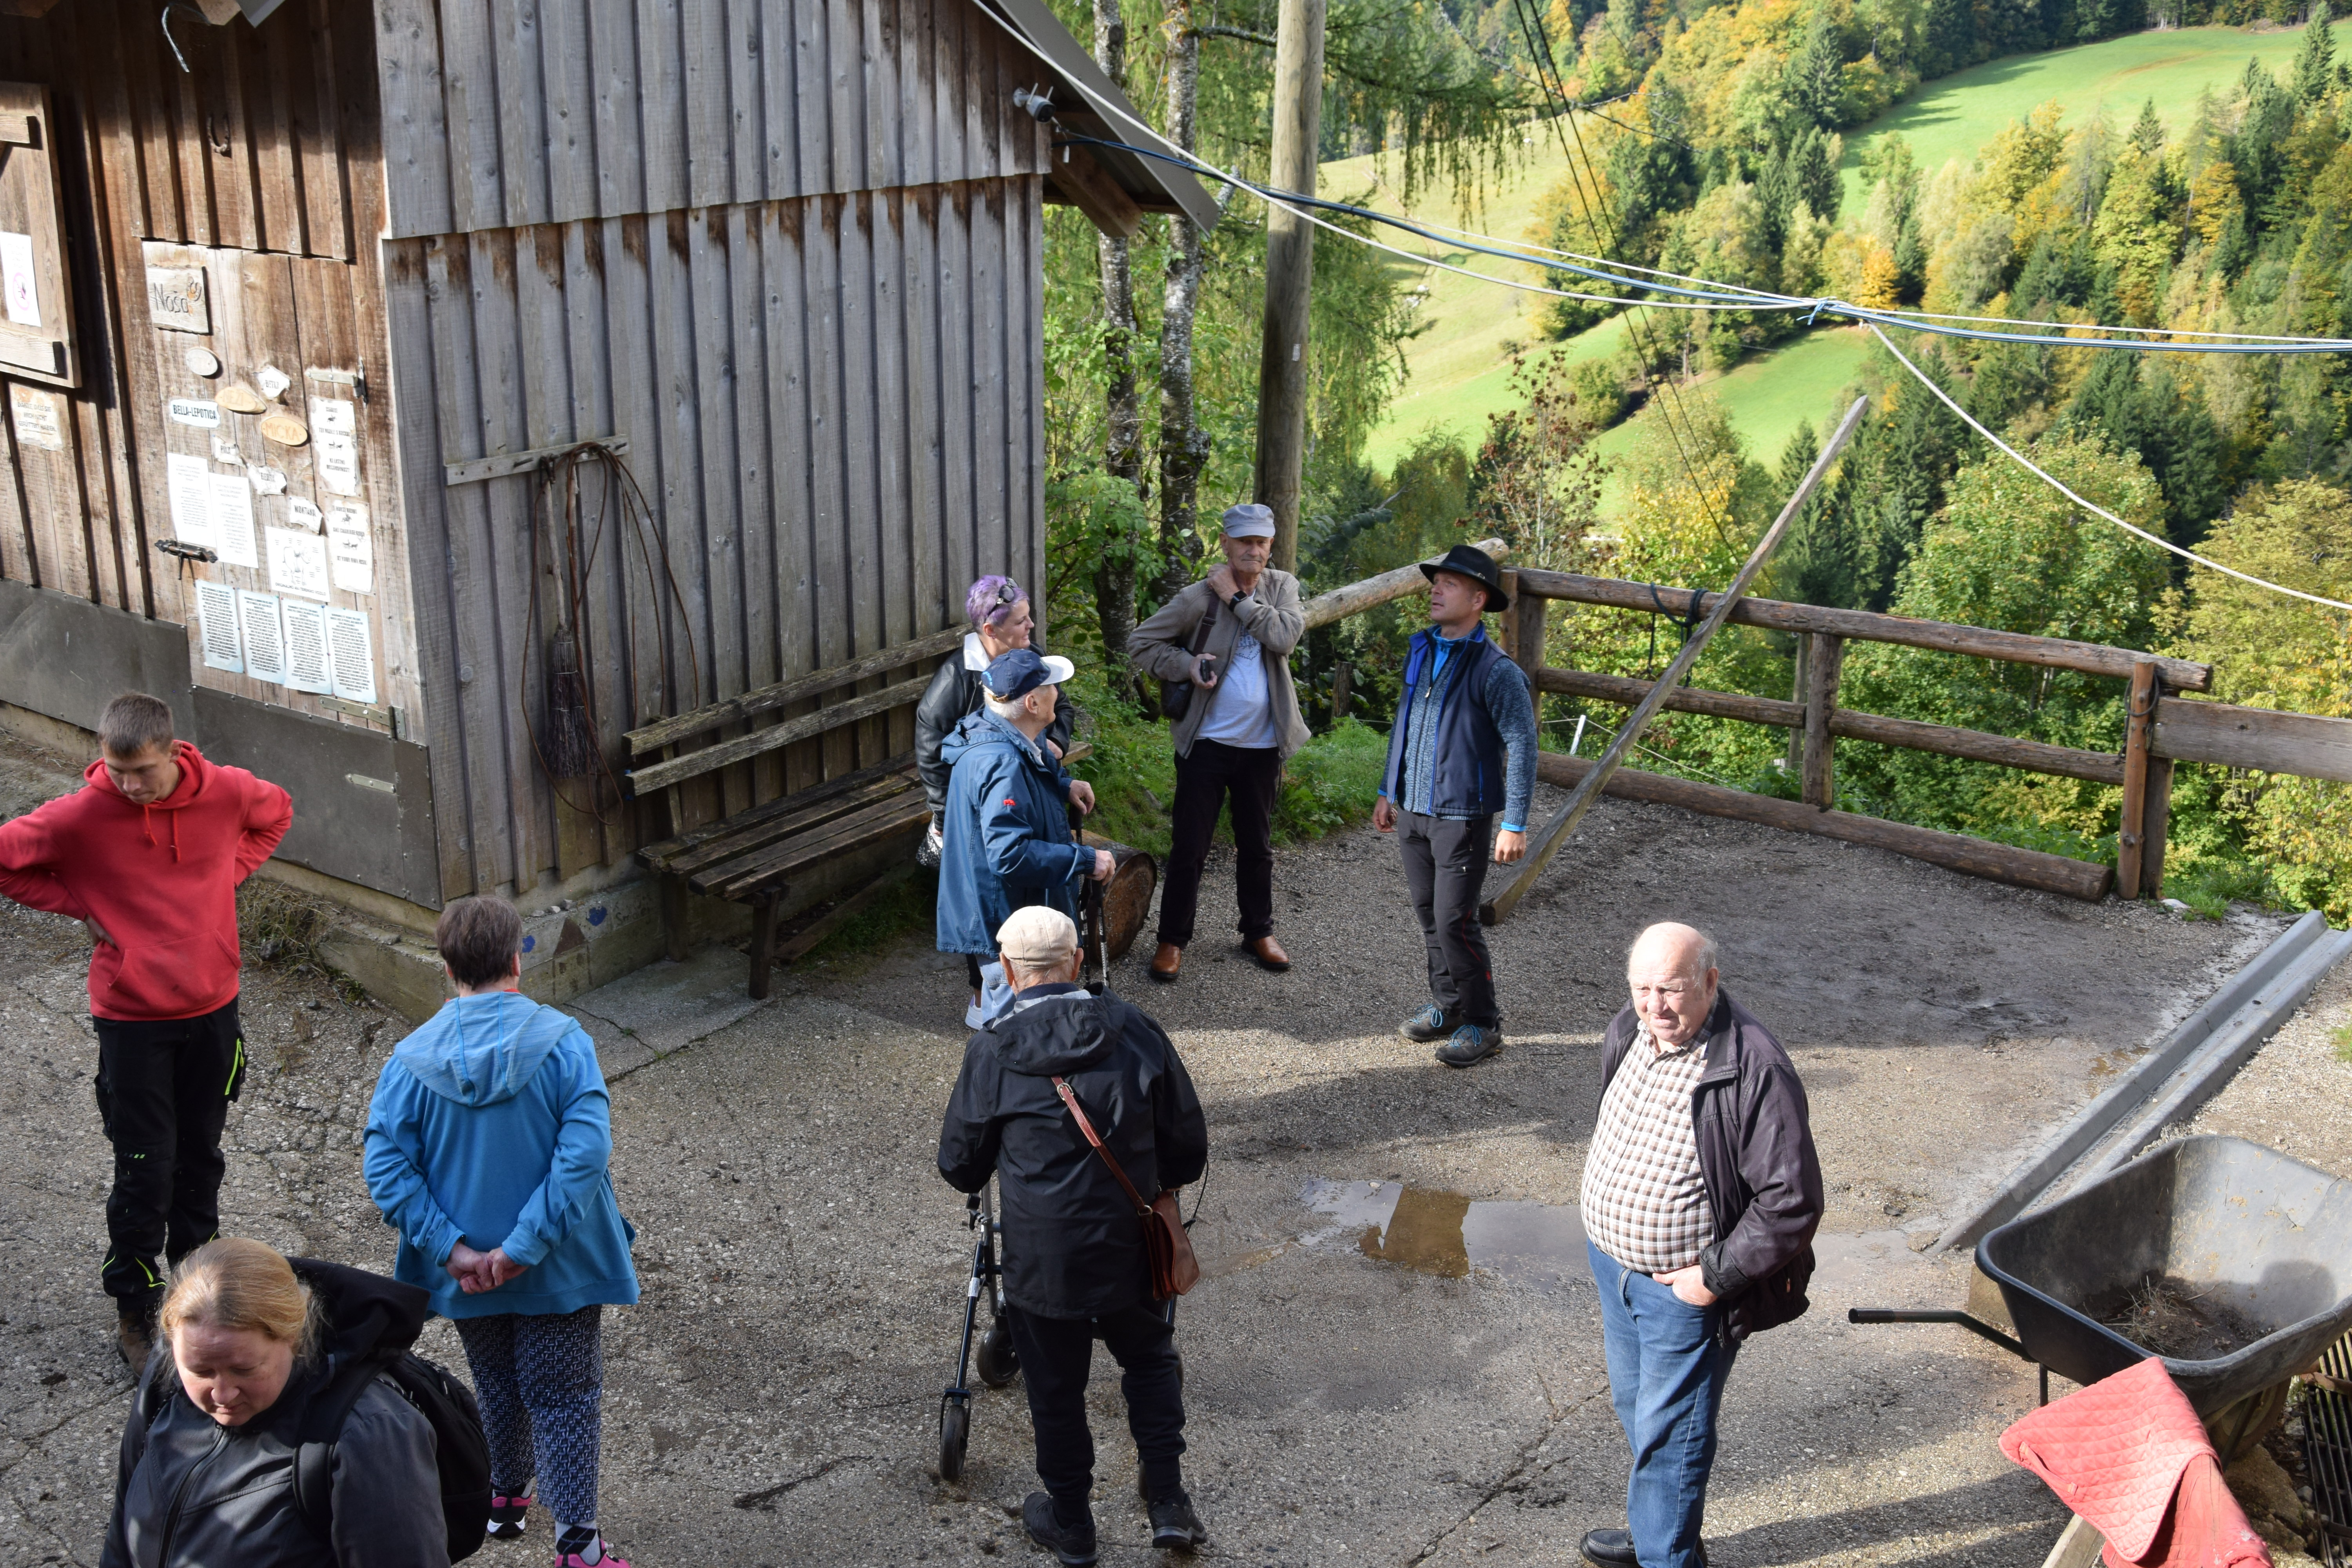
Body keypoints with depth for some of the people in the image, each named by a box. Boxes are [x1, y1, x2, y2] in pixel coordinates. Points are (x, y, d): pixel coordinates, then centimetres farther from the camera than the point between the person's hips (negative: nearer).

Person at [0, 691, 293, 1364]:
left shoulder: (225, 791, -10)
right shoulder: (80, 816, -18)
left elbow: (276, 813, 12)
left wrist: (225, 878, 1)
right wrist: (83, 906, -10)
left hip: (213, 1006, 3)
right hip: (131, 1018, -3)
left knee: (201, 1156, 18)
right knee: (145, 1171, 2)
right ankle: (134, 1308, 21)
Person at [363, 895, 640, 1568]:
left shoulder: (412, 1060, -11)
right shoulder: (562, 1043, -17)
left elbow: (387, 1171, -15)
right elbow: (586, 1153, -25)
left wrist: (452, 1250, -14)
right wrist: (525, 1247, -21)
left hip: (468, 1274, 3)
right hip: (558, 1267, -3)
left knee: (497, 1387, 24)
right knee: (565, 1396, 9)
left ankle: (506, 1500, 43)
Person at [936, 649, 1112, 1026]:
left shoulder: (992, 735, 1)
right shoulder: (1002, 765, -32)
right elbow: (1011, 853, -36)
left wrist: (1063, 785, 4)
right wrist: (1086, 861, -29)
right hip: (1004, 920, -10)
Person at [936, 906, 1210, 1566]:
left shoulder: (992, 1050, -13)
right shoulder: (1137, 1033, -8)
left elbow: (960, 1168, -1)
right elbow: (1188, 1150, 0)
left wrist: (992, 1172, 22)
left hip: (1040, 1261, -2)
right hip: (1131, 1252, 2)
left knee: (1055, 1391, 18)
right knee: (1150, 1362, 26)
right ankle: (1168, 1500, 25)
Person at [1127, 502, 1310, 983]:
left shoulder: (1282, 587, 1)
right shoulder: (1199, 598, -8)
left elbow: (1287, 635, -18)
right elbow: (1140, 642, -4)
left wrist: (1238, 600, -17)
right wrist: (1185, 664, -18)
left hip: (1262, 744, 3)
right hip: (1207, 742, -3)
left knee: (1257, 845, 16)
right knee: (1189, 847, 3)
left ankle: (1259, 933, 30)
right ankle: (1172, 940, 14)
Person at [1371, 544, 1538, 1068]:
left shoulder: (1496, 671, -13)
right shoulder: (1421, 651, 8)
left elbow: (1522, 745, -14)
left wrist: (1514, 824, -17)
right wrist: (1389, 792, 20)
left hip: (1462, 815, -7)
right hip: (1413, 810, 7)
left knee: (1455, 921, -6)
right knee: (1429, 915, 13)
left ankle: (1482, 1024, 8)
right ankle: (1446, 1006, 28)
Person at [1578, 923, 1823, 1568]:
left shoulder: (1755, 1072, -29)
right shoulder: (1627, 1034, -5)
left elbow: (1793, 1202, -25)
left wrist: (1717, 1276, -21)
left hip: (1685, 1290, -8)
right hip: (1613, 1261, 8)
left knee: (1668, 1433, 6)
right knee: (1635, 1410, 25)